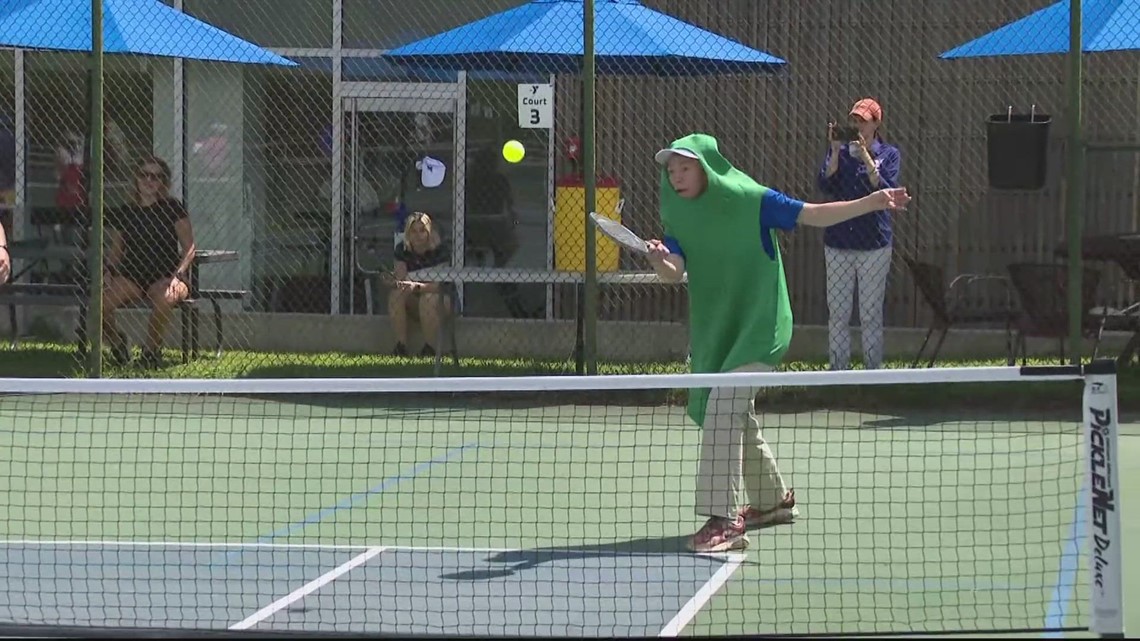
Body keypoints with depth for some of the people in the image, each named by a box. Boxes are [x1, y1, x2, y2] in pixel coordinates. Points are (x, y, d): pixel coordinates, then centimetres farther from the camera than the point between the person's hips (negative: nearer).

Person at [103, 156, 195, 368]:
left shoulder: (172, 209, 3)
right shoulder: (123, 213, 13)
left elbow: (189, 248, 0)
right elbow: (116, 251, 17)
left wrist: (177, 275, -15)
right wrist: (108, 271, -4)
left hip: (166, 275, -3)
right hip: (131, 274, 3)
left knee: (164, 299, -40)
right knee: (101, 301, -28)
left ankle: (152, 349, -12)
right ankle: (116, 344, 3)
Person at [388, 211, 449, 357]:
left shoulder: (440, 250, -18)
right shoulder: (403, 249, -5)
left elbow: (440, 284, -28)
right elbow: (401, 278, -14)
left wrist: (417, 287, -45)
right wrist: (394, 281, -39)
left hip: (440, 297, -4)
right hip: (414, 301, 4)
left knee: (428, 299, -37)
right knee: (395, 294, -25)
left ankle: (429, 347, -26)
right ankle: (401, 346, -26)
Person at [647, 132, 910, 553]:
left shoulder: (751, 201, -11)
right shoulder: (680, 219, 2)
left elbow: (813, 215, -5)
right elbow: (675, 271, -13)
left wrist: (872, 202, -14)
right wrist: (659, 261, -36)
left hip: (758, 328, -7)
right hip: (714, 332, 7)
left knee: (722, 412, -22)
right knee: (737, 419, 19)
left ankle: (723, 520, -26)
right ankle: (774, 500, 40)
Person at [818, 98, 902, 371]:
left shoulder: (888, 154, 3)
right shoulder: (839, 150, 8)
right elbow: (825, 185, -5)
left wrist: (866, 159, -19)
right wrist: (836, 151, -16)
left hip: (874, 244, -2)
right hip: (838, 242, 2)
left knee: (871, 315, 1)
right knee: (837, 314, 2)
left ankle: (873, 371, 6)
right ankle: (837, 373, 7)